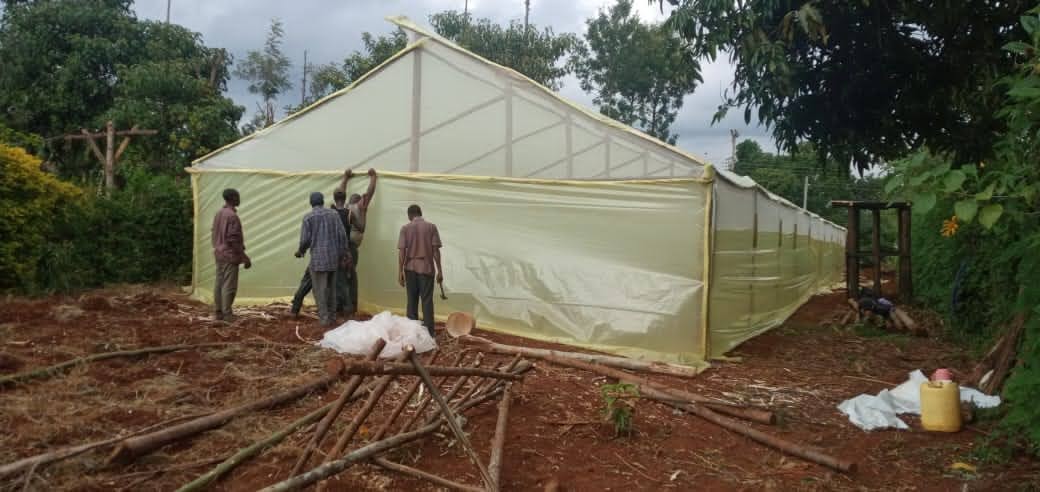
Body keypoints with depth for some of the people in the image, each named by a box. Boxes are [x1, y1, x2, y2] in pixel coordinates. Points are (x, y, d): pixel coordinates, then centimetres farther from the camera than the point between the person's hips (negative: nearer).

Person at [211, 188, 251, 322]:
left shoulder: (218, 213, 11)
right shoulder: (232, 216, -18)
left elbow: (215, 234, 16)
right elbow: (233, 239, -20)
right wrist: (245, 257, -15)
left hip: (219, 254, 9)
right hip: (230, 255, -9)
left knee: (219, 284, 11)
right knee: (229, 286, -5)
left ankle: (219, 312, 16)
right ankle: (227, 315, -4)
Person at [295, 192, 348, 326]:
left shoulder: (308, 217, -4)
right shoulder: (333, 213, 5)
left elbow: (305, 239, -7)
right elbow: (342, 234, 1)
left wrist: (300, 251, 13)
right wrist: (344, 251, 10)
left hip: (318, 258, -4)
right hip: (333, 256, 4)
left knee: (320, 290, 1)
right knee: (331, 288, 15)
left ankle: (324, 318, 0)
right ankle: (332, 317, 19)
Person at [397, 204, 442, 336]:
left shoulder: (405, 228, 0)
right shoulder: (431, 227, -2)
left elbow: (401, 251, -4)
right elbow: (436, 250, -4)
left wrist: (400, 272, 0)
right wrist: (439, 271, 0)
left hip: (410, 268, 1)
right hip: (427, 268, -1)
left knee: (412, 301, 10)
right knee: (427, 301, 1)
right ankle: (429, 333, -2)